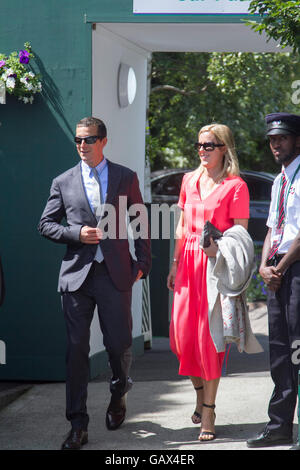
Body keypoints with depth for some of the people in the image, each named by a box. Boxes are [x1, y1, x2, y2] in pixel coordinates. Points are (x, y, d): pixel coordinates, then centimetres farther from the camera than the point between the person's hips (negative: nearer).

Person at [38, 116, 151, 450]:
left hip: (116, 274, 0)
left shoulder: (125, 178, 8)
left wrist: (143, 263, 0)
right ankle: (78, 426, 4)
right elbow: (45, 225, 10)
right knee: (77, 349, -1)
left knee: (119, 343, 1)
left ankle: (119, 392, 35)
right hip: (77, 273, 1)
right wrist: (77, 233, -7)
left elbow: (140, 222, 9)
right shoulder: (63, 182, 8)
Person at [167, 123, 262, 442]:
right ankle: (200, 394, 27)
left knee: (209, 336, -5)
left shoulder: (235, 186, -6)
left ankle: (208, 411, 5)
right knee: (182, 334, 3)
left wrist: (219, 249, -23)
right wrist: (175, 264, 14)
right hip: (189, 263, 5)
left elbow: (242, 236, -7)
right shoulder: (189, 180, 12)